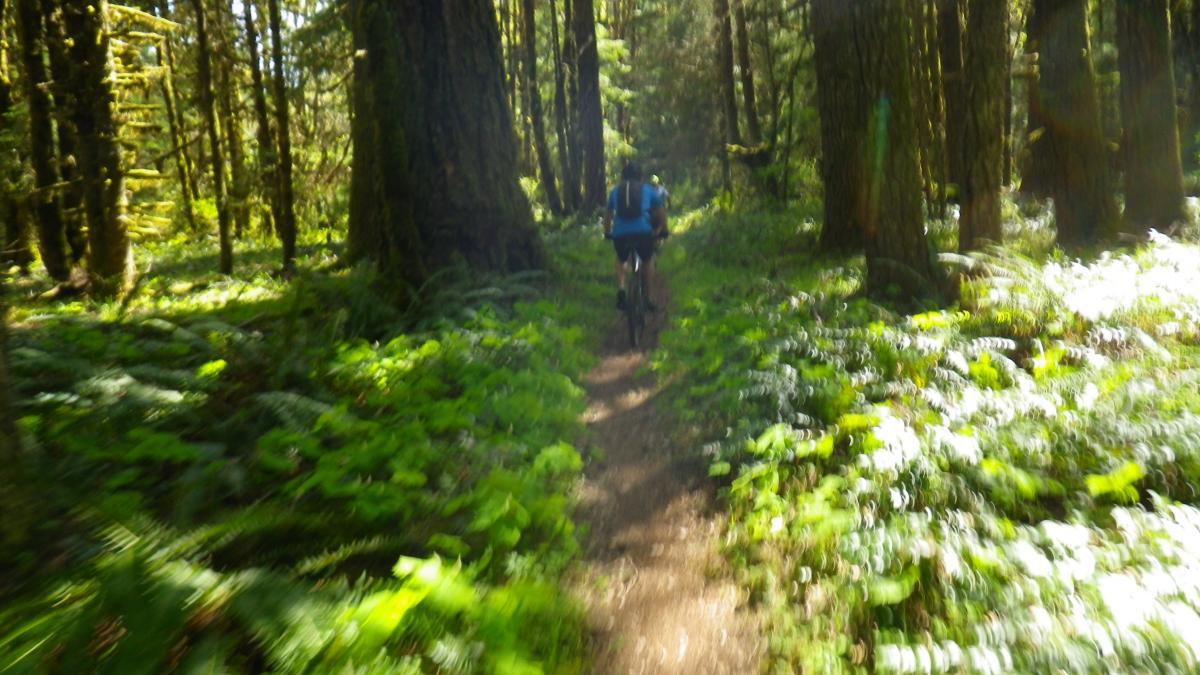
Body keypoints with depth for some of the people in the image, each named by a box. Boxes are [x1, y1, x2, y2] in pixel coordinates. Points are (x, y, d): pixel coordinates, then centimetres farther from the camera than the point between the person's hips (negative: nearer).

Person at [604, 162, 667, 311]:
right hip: (643, 232, -1)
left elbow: (608, 214, 32)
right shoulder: (647, 189, 19)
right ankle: (648, 298, 26)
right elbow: (661, 211, 26)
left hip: (620, 233, 1)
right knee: (647, 261, 27)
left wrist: (607, 232, 45)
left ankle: (621, 289, 6)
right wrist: (663, 230, 39)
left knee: (621, 261, 30)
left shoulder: (615, 191, 22)